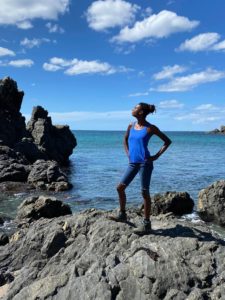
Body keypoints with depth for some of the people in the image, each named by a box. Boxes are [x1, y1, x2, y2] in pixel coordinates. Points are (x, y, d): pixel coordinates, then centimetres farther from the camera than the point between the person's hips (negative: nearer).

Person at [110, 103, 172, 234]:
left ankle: (147, 224, 8)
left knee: (145, 193, -2)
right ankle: (123, 215, 26)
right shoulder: (131, 126, 9)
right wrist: (128, 153, 14)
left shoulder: (150, 128, -7)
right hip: (133, 163, 6)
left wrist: (157, 156, -7)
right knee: (120, 187, 7)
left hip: (145, 163, -6)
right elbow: (125, 140, 27)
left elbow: (168, 141, -1)